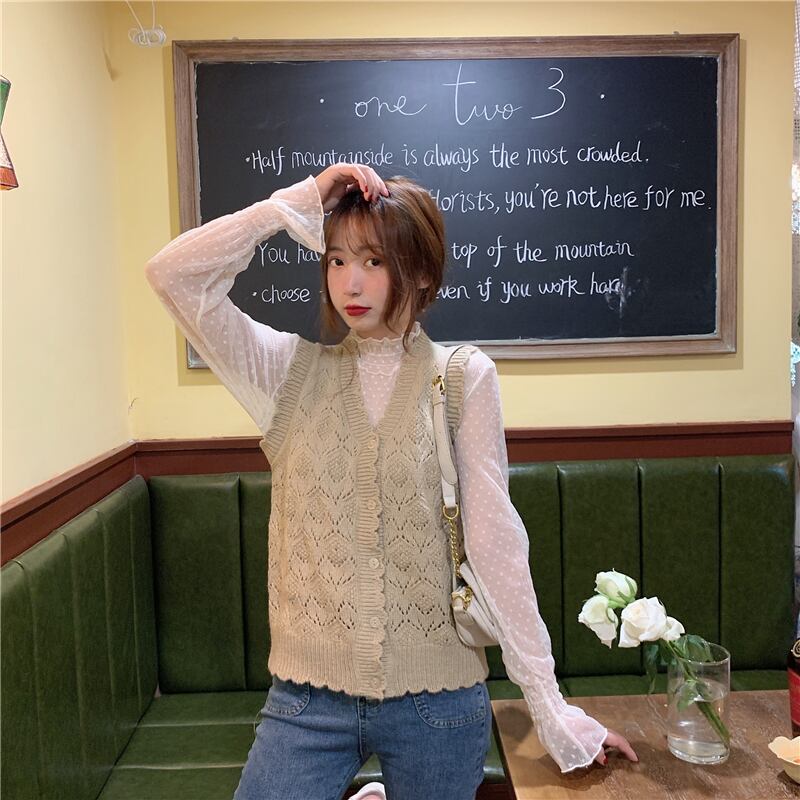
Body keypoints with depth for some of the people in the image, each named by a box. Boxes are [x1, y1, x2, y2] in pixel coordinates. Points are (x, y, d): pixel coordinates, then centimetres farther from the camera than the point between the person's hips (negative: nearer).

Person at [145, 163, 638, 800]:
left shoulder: (463, 376, -5)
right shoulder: (294, 371, 1)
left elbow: (495, 542, -7)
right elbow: (173, 273, -7)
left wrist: (553, 710, -7)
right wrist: (304, 199, -9)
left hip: (438, 698, -1)